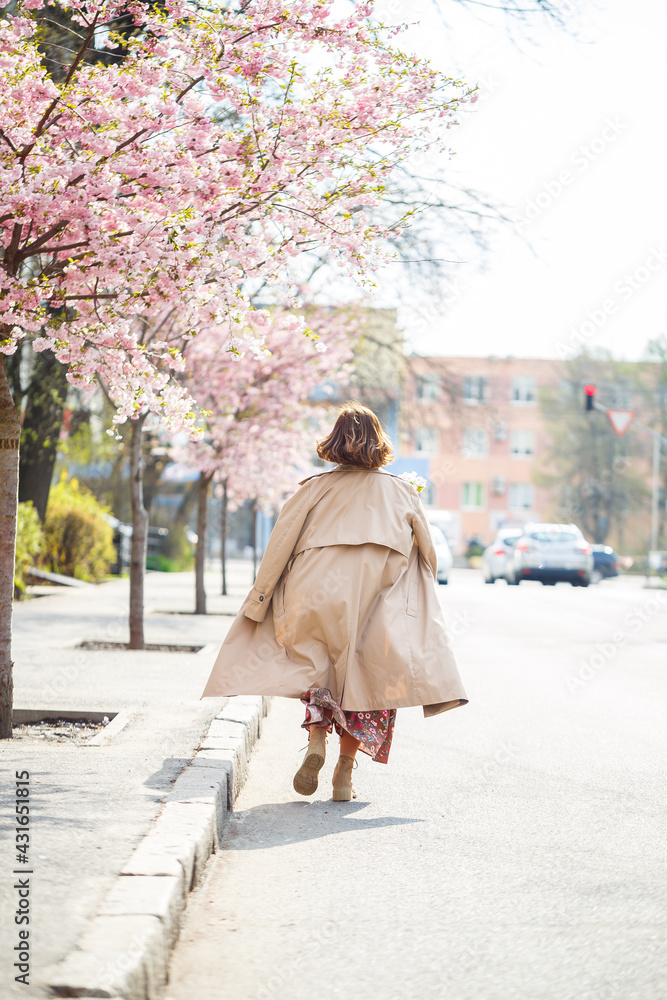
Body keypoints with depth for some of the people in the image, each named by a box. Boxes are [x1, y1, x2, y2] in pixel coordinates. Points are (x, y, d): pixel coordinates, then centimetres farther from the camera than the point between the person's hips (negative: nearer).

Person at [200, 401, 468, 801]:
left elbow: (279, 548, 3)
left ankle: (317, 741, -4)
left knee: (318, 669, 20)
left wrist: (257, 604, 7)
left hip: (316, 597, 0)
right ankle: (345, 774, 6)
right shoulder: (402, 492, 10)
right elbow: (428, 554, 15)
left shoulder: (315, 488, 6)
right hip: (374, 604, 0)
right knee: (362, 682, 12)